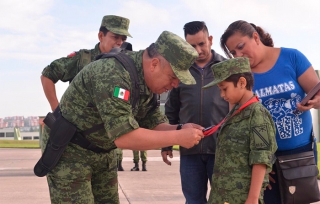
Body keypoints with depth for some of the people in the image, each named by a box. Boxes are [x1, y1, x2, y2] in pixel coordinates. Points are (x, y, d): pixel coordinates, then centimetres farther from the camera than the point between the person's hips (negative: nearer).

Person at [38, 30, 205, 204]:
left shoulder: (148, 81, -3)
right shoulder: (112, 74, -31)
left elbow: (152, 124, 4)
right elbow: (124, 137, -35)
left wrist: (180, 130, -15)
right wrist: (178, 138, -30)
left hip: (102, 153, 8)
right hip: (69, 150, -8)